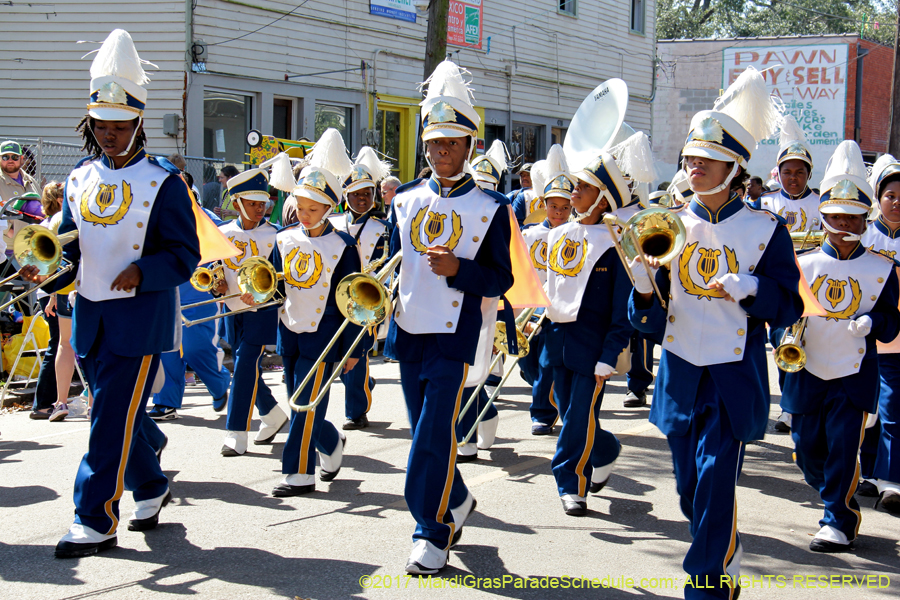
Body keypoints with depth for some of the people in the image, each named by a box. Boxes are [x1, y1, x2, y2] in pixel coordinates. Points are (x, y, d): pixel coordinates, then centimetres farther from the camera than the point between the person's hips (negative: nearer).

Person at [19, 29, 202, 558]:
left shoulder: (163, 182, -7)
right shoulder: (80, 180, 9)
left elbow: (184, 255, -9)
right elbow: (71, 249, 13)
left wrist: (142, 271, -25)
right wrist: (47, 273, -8)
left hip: (139, 320, -6)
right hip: (90, 317, 6)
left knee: (113, 420, -6)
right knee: (121, 412, 16)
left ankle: (97, 523, -1)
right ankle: (151, 488, 36)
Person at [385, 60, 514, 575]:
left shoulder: (490, 208, -3)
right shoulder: (407, 199, 8)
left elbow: (501, 281, -5)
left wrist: (459, 269, -21)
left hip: (454, 337, -5)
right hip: (409, 333, 5)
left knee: (436, 432, -7)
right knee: (425, 431, 13)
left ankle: (434, 531, 4)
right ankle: (457, 501, 34)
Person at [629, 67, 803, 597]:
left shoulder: (765, 229, -4)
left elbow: (789, 307, -2)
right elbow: (653, 320, 3)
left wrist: (753, 288, -21)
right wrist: (643, 287, -18)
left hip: (734, 379, -4)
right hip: (679, 373, 4)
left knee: (716, 487, -9)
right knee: (691, 492, 13)